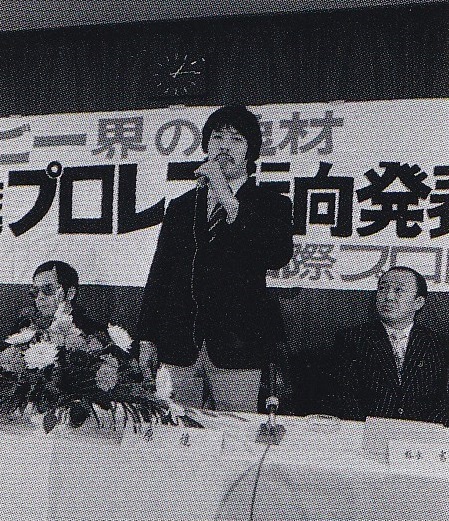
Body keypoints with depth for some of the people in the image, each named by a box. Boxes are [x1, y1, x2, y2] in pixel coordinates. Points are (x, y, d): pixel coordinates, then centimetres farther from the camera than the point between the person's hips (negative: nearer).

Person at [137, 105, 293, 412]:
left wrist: (229, 202, -13)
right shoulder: (181, 207, 18)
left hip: (235, 350, -3)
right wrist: (147, 340, 8)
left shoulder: (271, 205, 7)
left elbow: (278, 257, -13)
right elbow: (159, 274, 16)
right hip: (177, 348, 3)